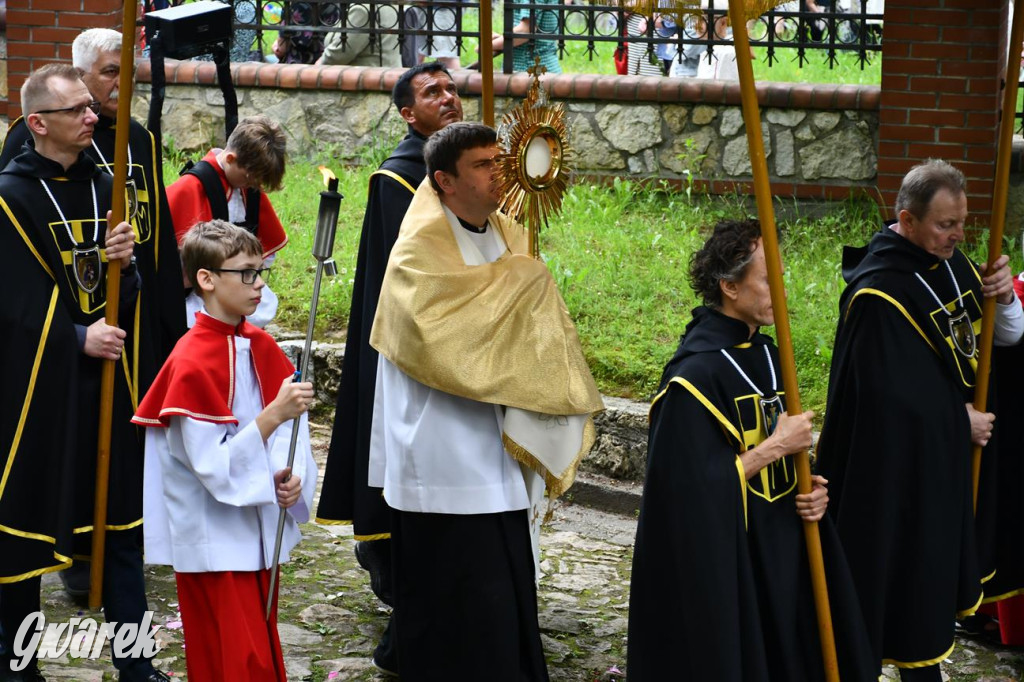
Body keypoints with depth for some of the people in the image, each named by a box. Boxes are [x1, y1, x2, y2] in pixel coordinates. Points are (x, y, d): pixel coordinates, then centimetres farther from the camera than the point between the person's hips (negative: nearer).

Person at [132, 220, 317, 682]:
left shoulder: (261, 346, 3)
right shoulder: (192, 363, -19)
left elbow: (291, 422, 7)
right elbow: (215, 466, -22)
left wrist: (292, 475, -12)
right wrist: (274, 413, -30)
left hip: (261, 528, 7)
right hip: (213, 536, -7)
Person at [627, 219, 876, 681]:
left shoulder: (763, 353, 7)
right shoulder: (696, 373, -19)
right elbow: (693, 487, -22)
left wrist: (810, 491, -2)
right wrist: (775, 447, -18)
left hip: (780, 552, 8)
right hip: (721, 566, -8)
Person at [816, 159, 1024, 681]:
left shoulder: (950, 262, 2)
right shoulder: (879, 292, -24)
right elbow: (894, 394, -24)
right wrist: (962, 419, -12)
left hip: (948, 458, 8)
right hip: (899, 467, -8)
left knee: (937, 576, 18)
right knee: (903, 574, 4)